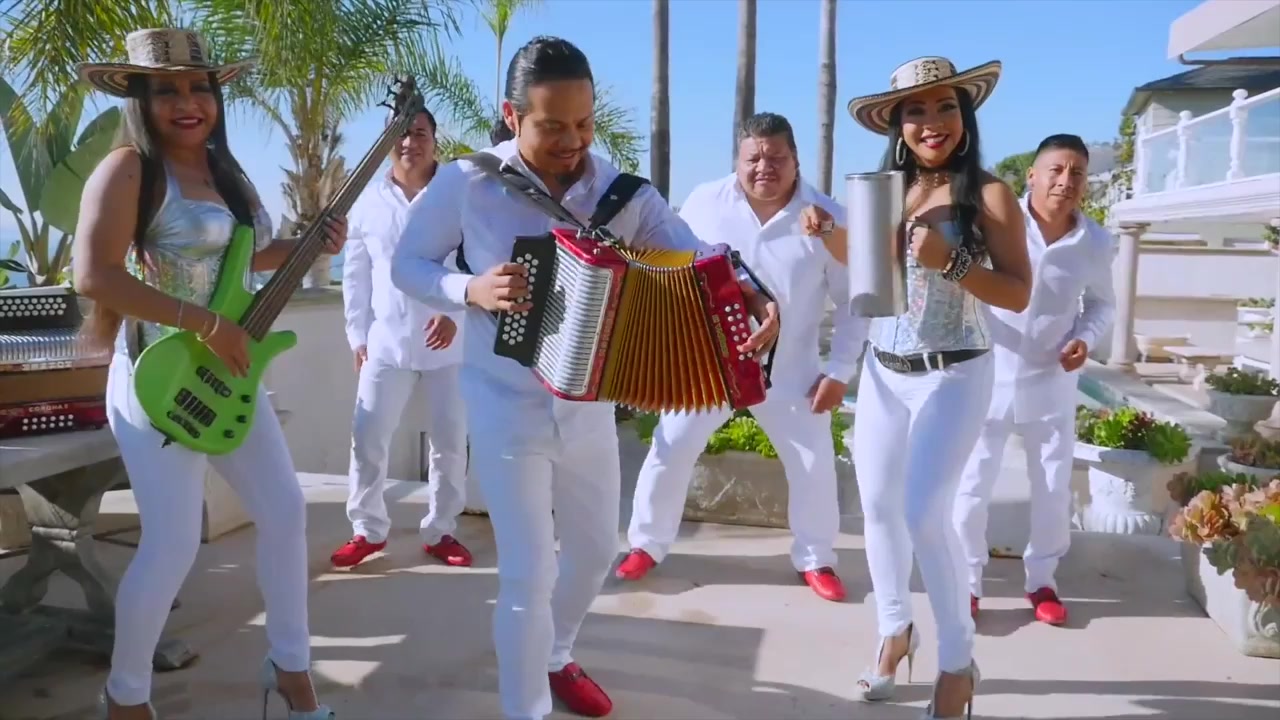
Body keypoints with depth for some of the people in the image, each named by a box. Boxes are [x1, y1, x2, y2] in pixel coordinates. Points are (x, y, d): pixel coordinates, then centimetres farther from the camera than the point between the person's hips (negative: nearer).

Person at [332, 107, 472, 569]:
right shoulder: (369, 200, 6)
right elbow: (355, 274, 10)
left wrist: (457, 313, -19)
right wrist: (358, 334, 7)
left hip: (448, 343, -2)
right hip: (387, 343, 2)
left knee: (449, 440, 5)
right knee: (367, 438, 3)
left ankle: (440, 531, 21)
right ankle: (368, 529, 20)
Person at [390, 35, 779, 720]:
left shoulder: (621, 189, -6)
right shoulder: (465, 184, -12)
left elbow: (695, 255, -13)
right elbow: (408, 266, -2)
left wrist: (751, 294, -34)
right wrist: (470, 290, -22)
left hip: (590, 408, 4)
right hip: (507, 407, -4)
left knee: (595, 551, 20)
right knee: (528, 575, -3)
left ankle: (554, 658, 48)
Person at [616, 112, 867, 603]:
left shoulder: (825, 217, -10)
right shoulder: (705, 201, -7)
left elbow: (852, 300, -4)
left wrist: (840, 370, -7)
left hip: (790, 370, 0)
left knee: (815, 466, 6)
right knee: (669, 451, 3)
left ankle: (815, 560, 29)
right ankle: (646, 544, 24)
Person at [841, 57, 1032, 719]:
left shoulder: (990, 196, -8)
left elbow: (1018, 294, -12)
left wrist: (950, 260, -25)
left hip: (952, 376, -5)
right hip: (882, 372, 5)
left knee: (925, 513, -13)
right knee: (878, 506, 10)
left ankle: (957, 662, 8)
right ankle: (895, 630, 31)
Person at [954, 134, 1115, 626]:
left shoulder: (1096, 243, -3)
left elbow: (1102, 303, 12)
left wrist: (1085, 339, -7)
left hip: (1051, 384, 3)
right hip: (989, 378, -3)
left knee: (1054, 488, 13)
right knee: (972, 484, 4)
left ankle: (1041, 579, 32)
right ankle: (967, 581, 21)